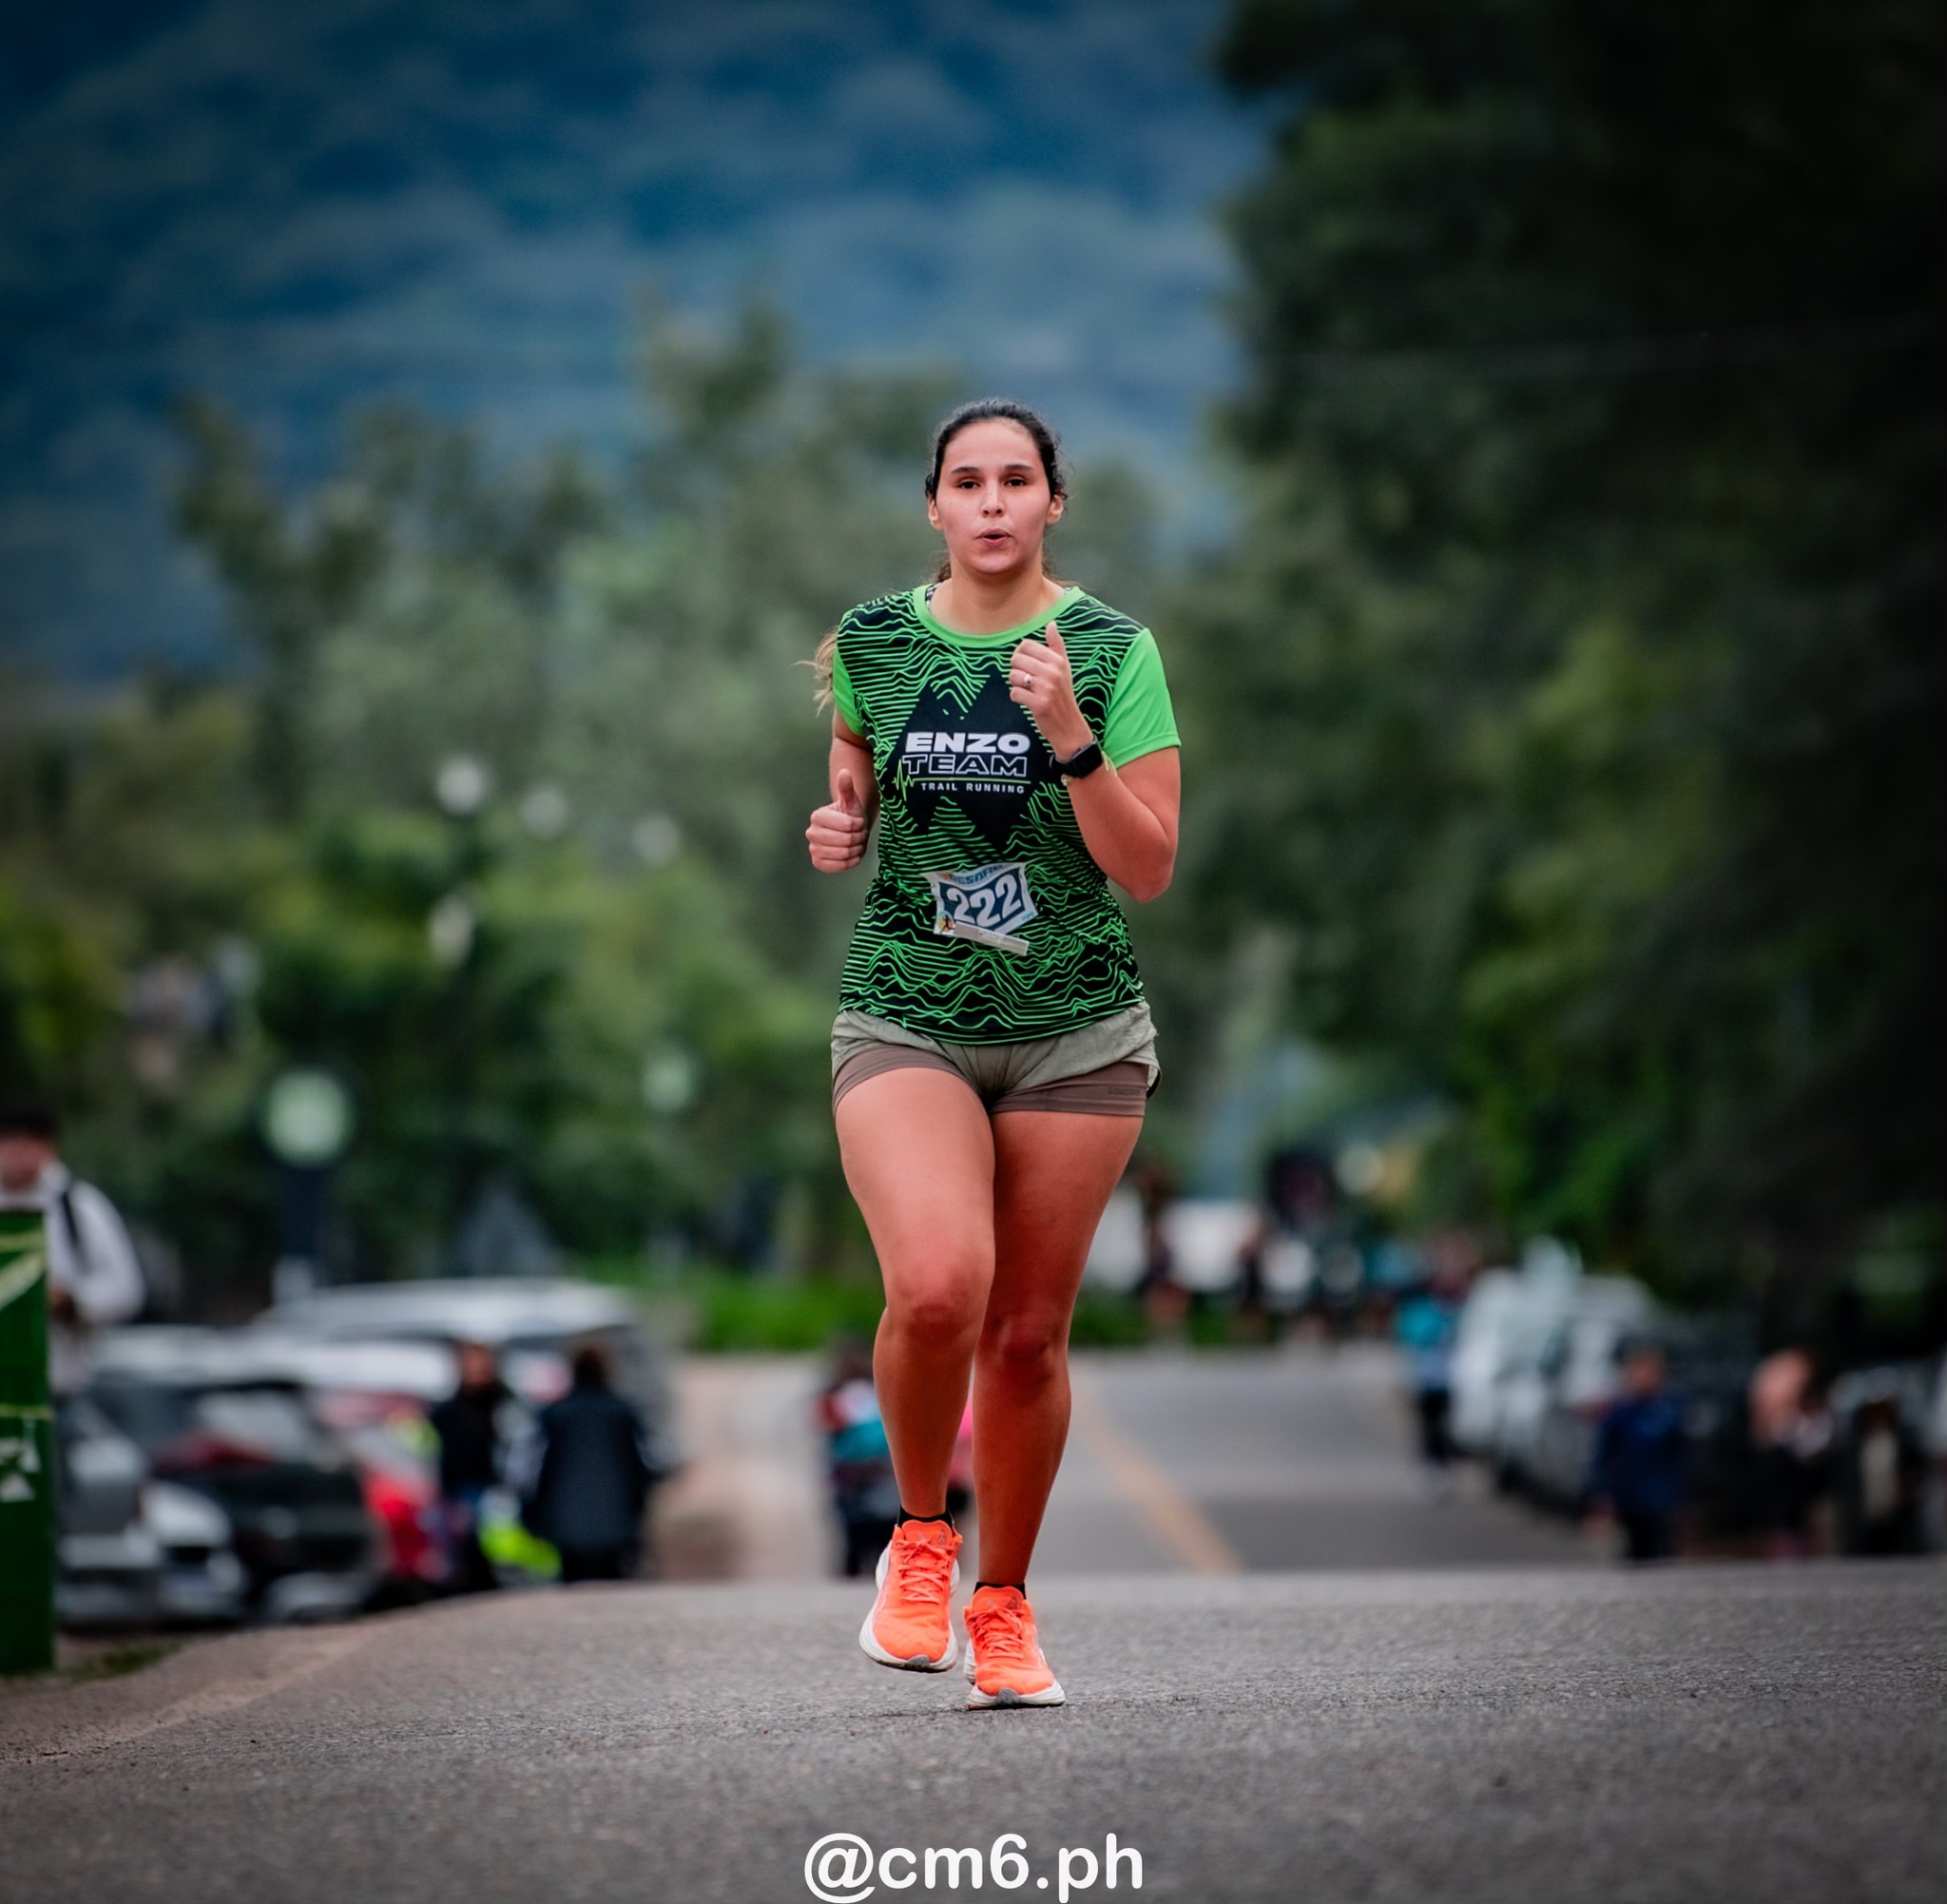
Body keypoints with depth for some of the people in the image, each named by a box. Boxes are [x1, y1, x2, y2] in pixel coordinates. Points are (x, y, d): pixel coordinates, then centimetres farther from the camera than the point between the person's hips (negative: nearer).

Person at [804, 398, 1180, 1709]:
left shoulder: (1113, 651, -2)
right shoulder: (873, 641, 5)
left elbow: (1150, 869, -6)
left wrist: (1070, 739, -19)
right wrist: (837, 826, 0)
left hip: (1076, 1032, 0)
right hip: (904, 1020, 0)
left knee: (1029, 1332, 4)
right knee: (938, 1284, -24)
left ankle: (1004, 1603, 25)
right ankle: (922, 1536, 3)